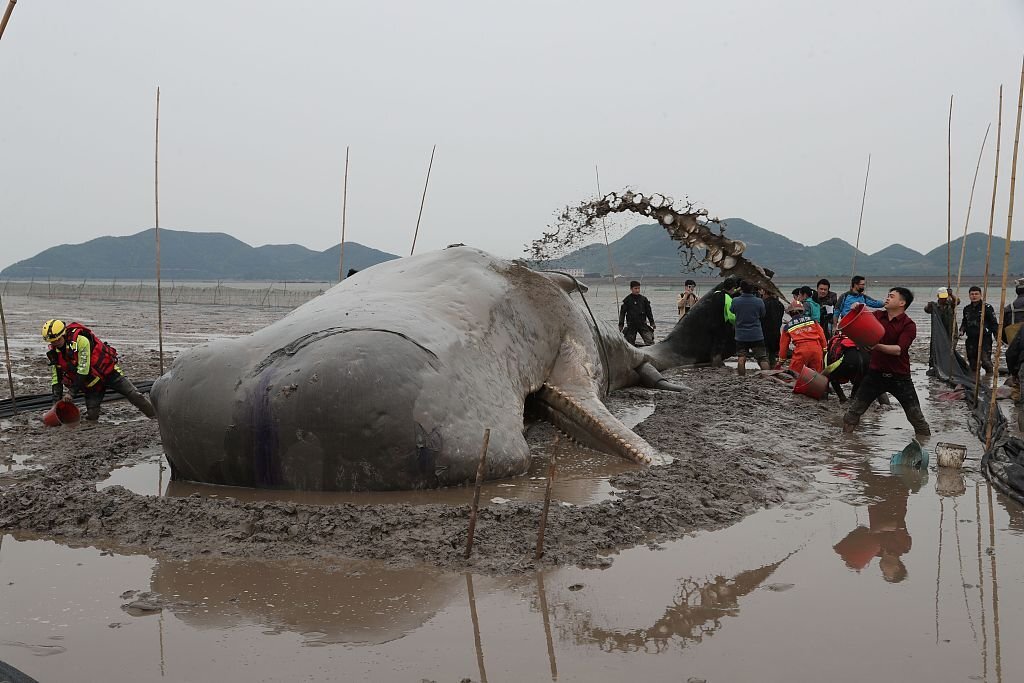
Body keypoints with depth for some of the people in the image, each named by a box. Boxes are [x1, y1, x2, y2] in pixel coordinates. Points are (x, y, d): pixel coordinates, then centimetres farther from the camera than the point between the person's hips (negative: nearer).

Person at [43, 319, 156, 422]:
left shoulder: (80, 340, -28)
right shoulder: (52, 352, -6)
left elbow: (83, 370, -26)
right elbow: (55, 379, -1)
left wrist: (72, 392, -24)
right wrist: (56, 403, -7)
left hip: (106, 370, -5)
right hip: (90, 381, 5)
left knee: (133, 395, -5)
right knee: (92, 415, -9)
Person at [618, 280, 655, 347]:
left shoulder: (644, 299, 5)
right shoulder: (627, 300, -2)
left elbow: (648, 311, 13)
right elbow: (622, 313, 1)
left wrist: (652, 322, 12)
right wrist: (621, 325, -2)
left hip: (642, 324, 1)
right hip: (631, 325, -1)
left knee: (650, 341, -10)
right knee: (630, 343, 2)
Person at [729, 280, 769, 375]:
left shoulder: (735, 301, -10)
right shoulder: (759, 302, -9)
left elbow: (731, 310, 12)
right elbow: (762, 316, 4)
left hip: (741, 335, 0)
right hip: (757, 335, 0)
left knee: (741, 358, 5)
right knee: (762, 358, 5)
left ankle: (741, 377, 6)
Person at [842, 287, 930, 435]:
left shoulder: (908, 325, -10)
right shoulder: (877, 316, 4)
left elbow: (898, 350, -21)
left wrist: (878, 346, -36)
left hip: (899, 377, -4)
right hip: (875, 373, 4)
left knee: (916, 417, 5)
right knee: (853, 411, 2)